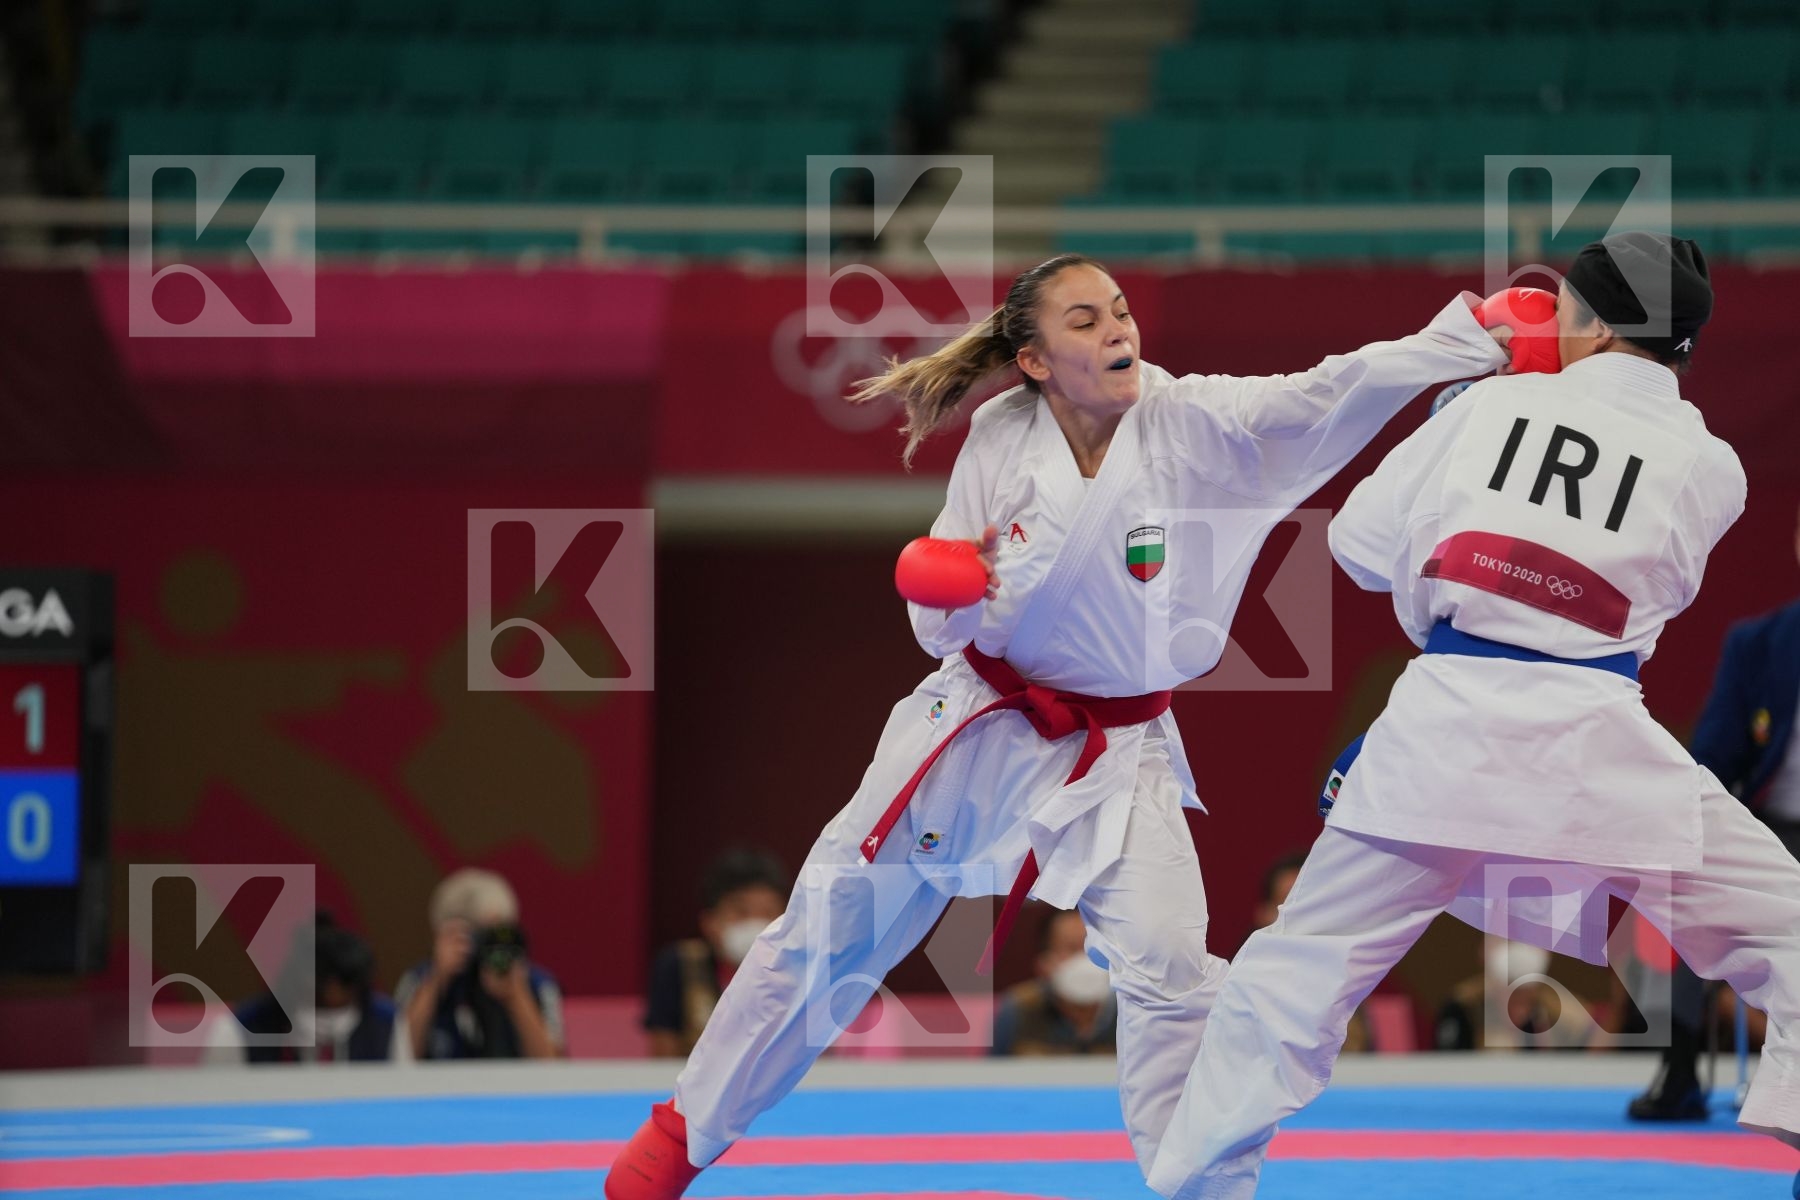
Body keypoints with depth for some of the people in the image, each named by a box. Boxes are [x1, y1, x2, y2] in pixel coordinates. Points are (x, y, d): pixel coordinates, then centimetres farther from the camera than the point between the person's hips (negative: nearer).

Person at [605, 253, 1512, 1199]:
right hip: (978, 723, 1)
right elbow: (945, 627, -5)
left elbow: (1336, 393, -32)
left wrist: (1473, 333, -45)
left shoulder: (1197, 425, -18)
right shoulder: (1001, 445, -12)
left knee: (1169, 966, -17)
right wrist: (949, 598, -29)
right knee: (827, 929, 11)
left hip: (1115, 755, -1)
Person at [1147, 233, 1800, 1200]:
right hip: (1594, 745, -1)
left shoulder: (1495, 405, 8)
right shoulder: (1708, 467, 6)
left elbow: (1362, 541, 13)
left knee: (1301, 965, 15)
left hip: (1444, 723, 1)